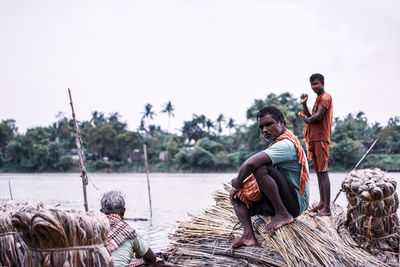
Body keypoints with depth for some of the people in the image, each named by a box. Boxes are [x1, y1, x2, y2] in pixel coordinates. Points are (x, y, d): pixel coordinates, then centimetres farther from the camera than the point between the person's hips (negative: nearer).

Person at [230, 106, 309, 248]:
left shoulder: (286, 144, -19)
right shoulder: (280, 143, 17)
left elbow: (250, 164, -31)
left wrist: (238, 181, -12)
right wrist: (238, 187, 6)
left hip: (295, 202, -11)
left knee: (261, 169, -30)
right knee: (237, 194, 12)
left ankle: (282, 215, -18)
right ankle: (248, 235, -8)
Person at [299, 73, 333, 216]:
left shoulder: (326, 97, -7)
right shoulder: (318, 99, 23)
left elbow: (318, 117, -19)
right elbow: (310, 118, 17)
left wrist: (306, 118, -1)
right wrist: (304, 104, 5)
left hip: (321, 138, -10)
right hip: (314, 138, 10)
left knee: (323, 171, -12)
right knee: (318, 171, 12)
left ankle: (327, 208, -14)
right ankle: (322, 202, 20)